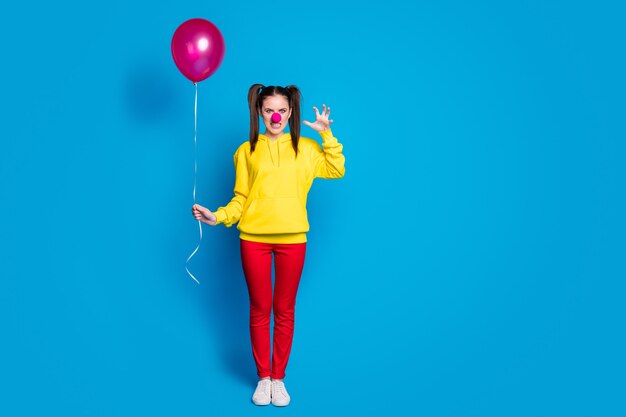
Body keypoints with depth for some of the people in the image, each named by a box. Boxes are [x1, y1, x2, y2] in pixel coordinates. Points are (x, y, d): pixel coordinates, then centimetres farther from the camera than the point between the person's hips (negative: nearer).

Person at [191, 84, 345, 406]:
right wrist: (218, 217, -11)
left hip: (292, 239, 1)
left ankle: (279, 378, 19)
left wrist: (327, 134, -2)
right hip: (254, 238, 0)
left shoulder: (305, 148, 7)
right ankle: (263, 378, 19)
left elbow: (337, 170, 2)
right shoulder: (247, 150, 5)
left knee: (285, 310, 7)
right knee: (259, 309, 7)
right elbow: (240, 198, 4)